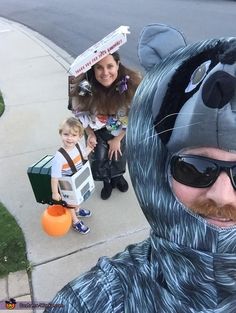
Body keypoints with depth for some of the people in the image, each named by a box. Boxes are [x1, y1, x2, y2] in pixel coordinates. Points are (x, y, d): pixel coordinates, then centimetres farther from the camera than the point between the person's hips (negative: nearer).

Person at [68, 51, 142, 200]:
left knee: (118, 154, 12)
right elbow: (80, 113, -11)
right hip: (97, 129, 0)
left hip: (121, 129, 0)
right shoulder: (84, 87, -33)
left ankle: (118, 176, 50)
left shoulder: (131, 84, -34)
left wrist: (117, 139, -11)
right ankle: (107, 181, 34)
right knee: (99, 156, -1)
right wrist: (90, 134, -7)